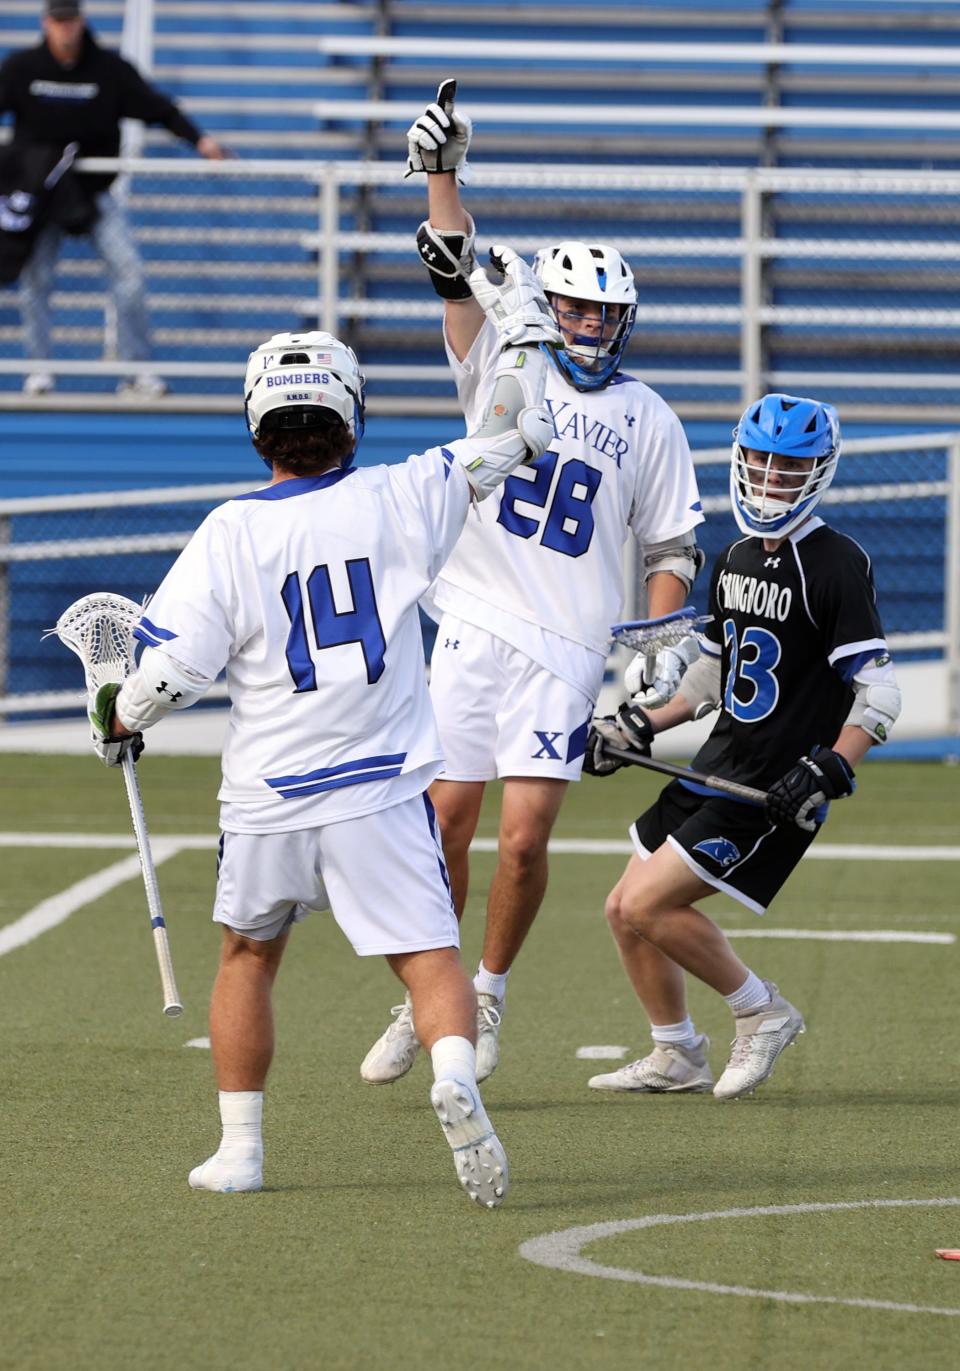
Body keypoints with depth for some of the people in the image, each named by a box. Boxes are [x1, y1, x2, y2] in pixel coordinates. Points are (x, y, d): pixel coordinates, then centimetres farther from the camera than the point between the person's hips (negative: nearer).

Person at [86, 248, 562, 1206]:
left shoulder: (230, 534, -7)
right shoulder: (398, 503, -4)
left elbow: (174, 668, -9)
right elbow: (508, 438, 6)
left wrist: (116, 720, 11)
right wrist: (519, 319, 19)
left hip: (268, 799, 1)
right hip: (381, 791, 0)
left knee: (248, 955, 21)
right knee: (430, 956, -2)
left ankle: (238, 1149, 24)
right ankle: (455, 1075, -32)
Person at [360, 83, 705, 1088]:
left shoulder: (648, 420, 9)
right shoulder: (503, 370, 8)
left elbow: (671, 551, 12)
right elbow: (454, 273, -6)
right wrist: (443, 174, -20)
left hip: (568, 649, 0)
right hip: (473, 628, 0)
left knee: (523, 837, -8)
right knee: (444, 821, 0)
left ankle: (489, 996, 12)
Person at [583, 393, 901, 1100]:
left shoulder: (837, 564, -14)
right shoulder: (736, 559, 11)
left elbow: (879, 691, -18)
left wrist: (831, 772, -30)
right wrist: (644, 725, 15)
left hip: (777, 787, -8)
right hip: (721, 766, 8)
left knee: (648, 905, -15)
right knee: (625, 910, 10)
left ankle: (763, 1010, 3)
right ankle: (677, 1057, 26)